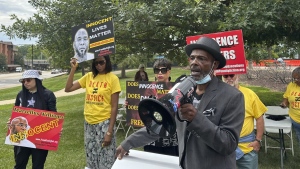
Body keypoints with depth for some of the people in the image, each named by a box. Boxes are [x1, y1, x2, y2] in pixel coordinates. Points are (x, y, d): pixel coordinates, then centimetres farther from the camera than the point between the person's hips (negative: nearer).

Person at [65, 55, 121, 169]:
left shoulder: (112, 78, -8)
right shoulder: (88, 76, 6)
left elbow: (114, 107, -9)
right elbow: (68, 89, 6)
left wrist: (109, 131, -13)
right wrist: (73, 69, -2)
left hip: (104, 124, -4)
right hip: (89, 123, 5)